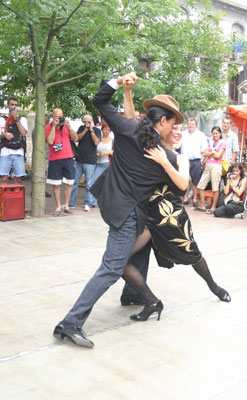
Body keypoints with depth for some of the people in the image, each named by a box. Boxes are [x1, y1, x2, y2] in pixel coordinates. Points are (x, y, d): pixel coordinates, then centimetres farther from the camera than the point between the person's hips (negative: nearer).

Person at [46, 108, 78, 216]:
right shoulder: (48, 127, 2)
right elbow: (50, 141, -14)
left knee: (68, 183, 4)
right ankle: (58, 207, 10)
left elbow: (75, 138, 4)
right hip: (54, 160, -3)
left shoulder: (66, 125, 11)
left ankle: (66, 206, 15)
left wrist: (68, 127, -7)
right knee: (56, 184, 1)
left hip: (68, 158, 3)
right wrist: (54, 126, -12)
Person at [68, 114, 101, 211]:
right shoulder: (81, 128, 14)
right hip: (79, 160, 4)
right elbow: (77, 139, 1)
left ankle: (88, 204, 4)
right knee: (74, 182, 4)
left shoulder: (97, 130, 3)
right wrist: (85, 130, -7)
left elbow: (96, 142, -12)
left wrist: (91, 130, -10)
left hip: (90, 161, -4)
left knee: (89, 184, -4)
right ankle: (71, 203, 12)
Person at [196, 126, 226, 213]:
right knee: (201, 185, 3)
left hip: (216, 166, -6)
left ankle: (213, 207, 4)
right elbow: (204, 154, 8)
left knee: (215, 188, -4)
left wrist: (209, 153, 3)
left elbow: (218, 156, -9)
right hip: (208, 165, 6)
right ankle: (202, 206, 12)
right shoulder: (210, 142, 19)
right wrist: (213, 152, -6)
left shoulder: (222, 143, 2)